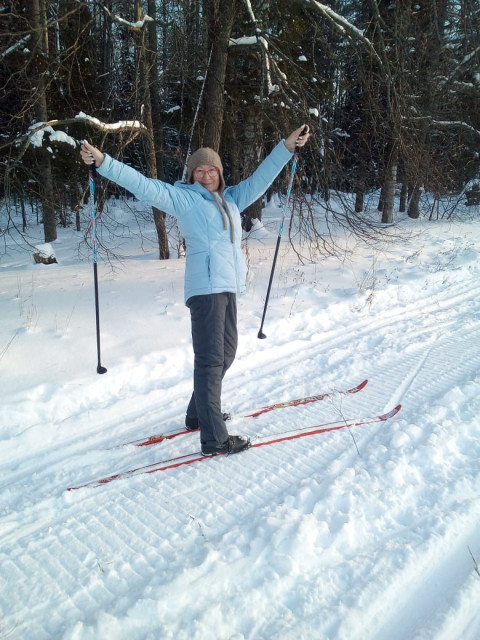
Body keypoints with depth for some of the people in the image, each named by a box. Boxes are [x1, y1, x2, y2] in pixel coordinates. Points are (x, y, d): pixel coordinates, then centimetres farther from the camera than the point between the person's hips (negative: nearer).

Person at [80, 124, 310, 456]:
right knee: (210, 360, -9)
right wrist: (103, 162, -9)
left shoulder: (231, 199, 21)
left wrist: (286, 147, 24)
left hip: (229, 286, 9)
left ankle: (198, 414, 33)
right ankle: (214, 438, -4)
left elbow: (260, 179, 26)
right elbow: (143, 185, -2)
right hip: (205, 287, -8)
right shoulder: (182, 197, 4)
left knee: (225, 353, 17)